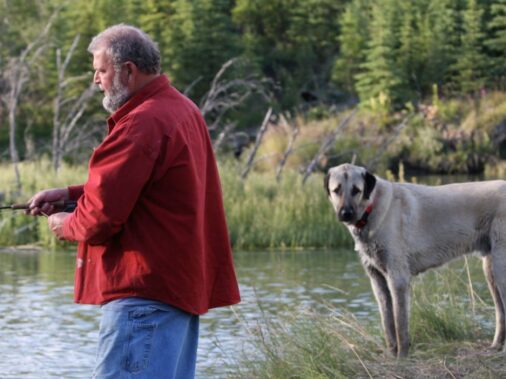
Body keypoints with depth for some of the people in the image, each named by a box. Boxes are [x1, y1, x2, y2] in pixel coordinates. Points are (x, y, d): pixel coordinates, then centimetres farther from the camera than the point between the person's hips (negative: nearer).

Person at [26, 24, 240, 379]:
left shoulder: (141, 125, -17)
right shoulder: (184, 111, 15)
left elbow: (103, 214, -18)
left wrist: (67, 226, 3)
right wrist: (69, 194, 14)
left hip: (145, 289, -11)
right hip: (183, 283, 11)